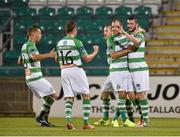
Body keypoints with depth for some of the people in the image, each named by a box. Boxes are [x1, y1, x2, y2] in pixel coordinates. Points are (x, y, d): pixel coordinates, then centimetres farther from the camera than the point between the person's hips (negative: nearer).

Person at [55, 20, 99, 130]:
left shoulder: (59, 43, 8)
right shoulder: (76, 42, -10)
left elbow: (57, 59, 18)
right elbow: (87, 59, -4)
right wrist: (95, 51, 13)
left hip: (64, 71, 5)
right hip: (76, 70, -5)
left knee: (69, 98, 8)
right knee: (86, 95, 6)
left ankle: (68, 120, -14)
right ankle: (86, 123, 1)